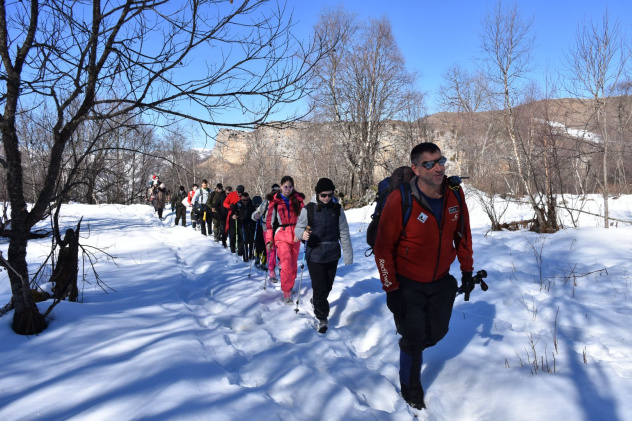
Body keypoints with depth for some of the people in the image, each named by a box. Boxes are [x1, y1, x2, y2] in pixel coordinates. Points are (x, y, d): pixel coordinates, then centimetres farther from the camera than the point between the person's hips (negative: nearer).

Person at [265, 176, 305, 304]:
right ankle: (286, 291, 0)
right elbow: (270, 222, 0)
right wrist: (269, 240, -2)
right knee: (287, 265, -12)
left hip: (295, 236, 3)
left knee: (293, 265, 10)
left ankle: (289, 285, 30)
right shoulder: (275, 202, -1)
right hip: (281, 237, -3)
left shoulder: (298, 200, 6)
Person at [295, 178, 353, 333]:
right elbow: (299, 227, 0)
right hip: (314, 255, -3)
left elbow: (344, 233, 2)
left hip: (332, 255, 3)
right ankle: (322, 318, 9)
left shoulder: (337, 209, 0)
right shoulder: (308, 209, -7)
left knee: (327, 286, 17)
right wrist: (303, 234, -24)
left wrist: (348, 255, 1)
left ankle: (317, 301, 46)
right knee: (320, 288, -5)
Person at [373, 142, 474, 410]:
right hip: (408, 284, -4)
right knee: (413, 339, 6)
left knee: (437, 331, 17)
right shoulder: (399, 201, -26)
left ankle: (412, 345, 52)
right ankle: (410, 388, 34)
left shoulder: (455, 195, -11)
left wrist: (467, 270, 7)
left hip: (441, 281, 5)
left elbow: (462, 234, 6)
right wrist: (391, 289, -15)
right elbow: (383, 248, -17)